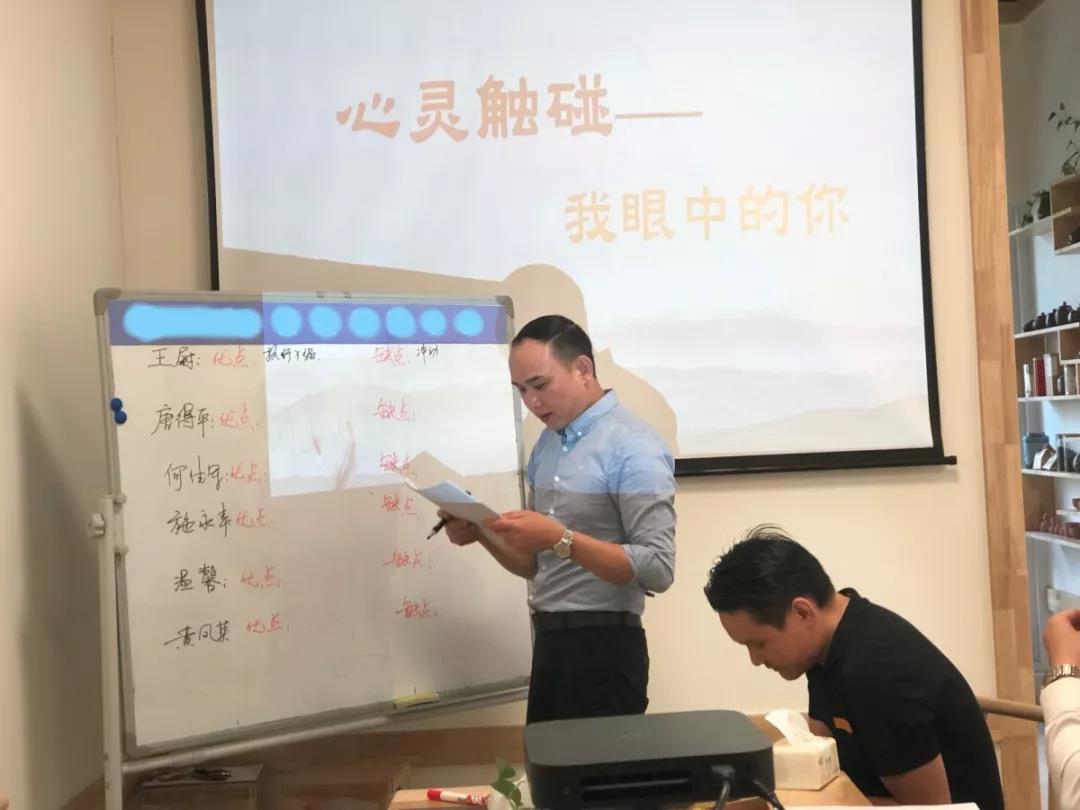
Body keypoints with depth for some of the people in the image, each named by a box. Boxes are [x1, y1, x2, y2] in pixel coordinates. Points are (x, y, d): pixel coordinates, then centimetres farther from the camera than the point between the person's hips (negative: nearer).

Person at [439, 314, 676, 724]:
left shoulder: (632, 446, -13)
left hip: (604, 647, -7)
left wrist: (561, 538, -26)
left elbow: (658, 569, -20)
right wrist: (482, 533, -3)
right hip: (548, 644, 7)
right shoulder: (546, 445, 10)